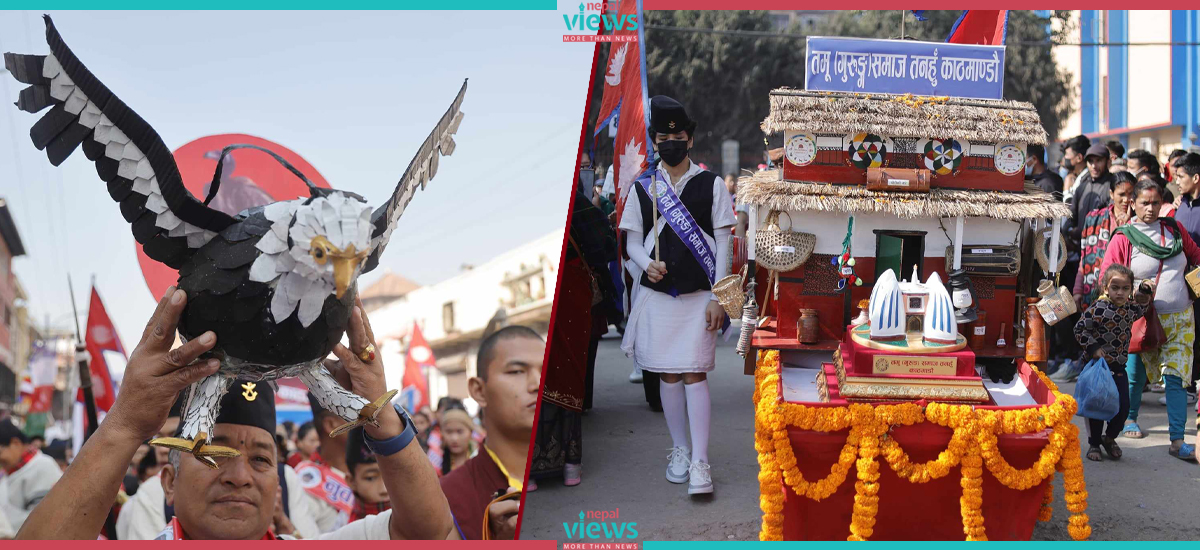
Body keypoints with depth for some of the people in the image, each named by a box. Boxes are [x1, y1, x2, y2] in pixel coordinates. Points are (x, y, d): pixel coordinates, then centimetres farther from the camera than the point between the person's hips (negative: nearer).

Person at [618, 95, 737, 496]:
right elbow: (633, 241, 9)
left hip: (698, 294, -2)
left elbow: (723, 244, 1)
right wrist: (647, 264, -14)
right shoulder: (643, 187, 7)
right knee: (668, 375, 8)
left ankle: (699, 462, -3)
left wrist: (717, 298, -6)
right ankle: (679, 451, 22)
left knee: (694, 374, -7)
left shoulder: (711, 185, 2)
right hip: (657, 294, 2)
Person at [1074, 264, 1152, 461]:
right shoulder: (1098, 309, -17)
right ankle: (1094, 443, 19)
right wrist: (1092, 348, -18)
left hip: (1119, 368, 5)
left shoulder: (1131, 309, 2)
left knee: (1123, 407, 4)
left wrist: (1144, 292, 13)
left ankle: (1109, 437, 29)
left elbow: (1141, 309, 27)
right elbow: (1080, 329, -13)